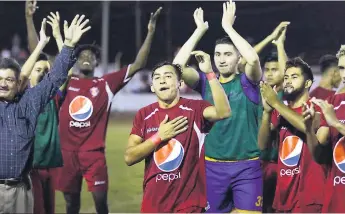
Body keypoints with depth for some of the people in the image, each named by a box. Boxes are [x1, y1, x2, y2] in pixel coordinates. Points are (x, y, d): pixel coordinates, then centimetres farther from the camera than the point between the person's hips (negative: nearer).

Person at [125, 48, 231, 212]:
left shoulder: (195, 109, -5)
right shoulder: (144, 115, 2)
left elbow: (223, 112, -26)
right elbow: (129, 158, -3)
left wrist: (209, 73, -28)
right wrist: (159, 137, -13)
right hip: (153, 203, 3)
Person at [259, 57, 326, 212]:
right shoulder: (280, 111, 13)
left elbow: (310, 127, -25)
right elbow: (262, 144, 4)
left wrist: (276, 103, -20)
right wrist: (267, 111, -10)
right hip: (284, 193, 6)